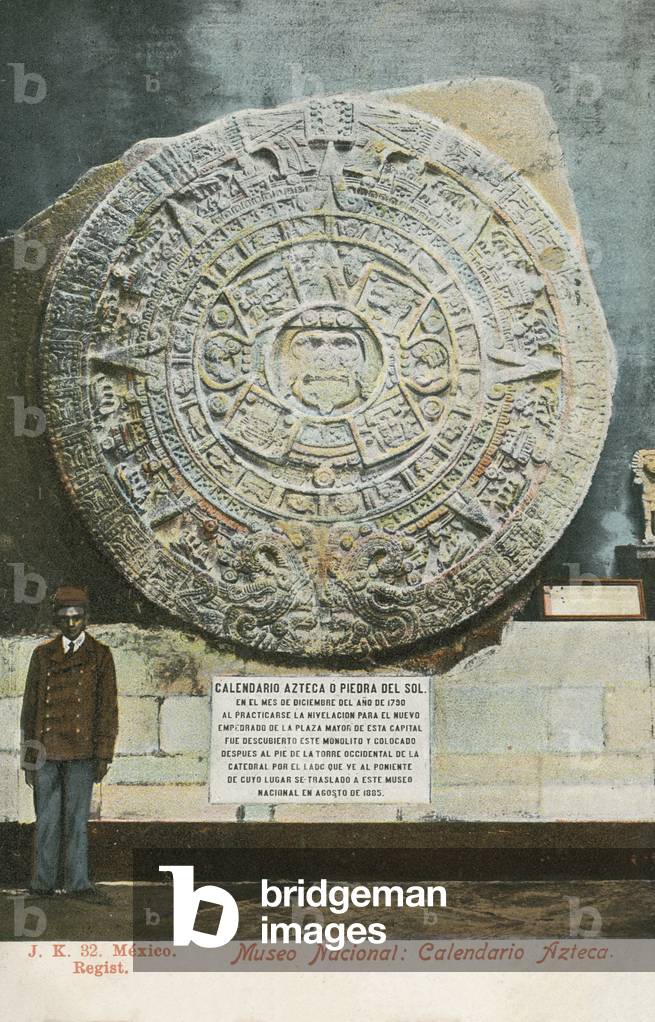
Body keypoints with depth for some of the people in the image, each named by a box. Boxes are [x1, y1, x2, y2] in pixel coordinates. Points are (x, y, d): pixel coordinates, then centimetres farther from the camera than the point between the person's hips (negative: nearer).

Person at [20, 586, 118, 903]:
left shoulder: (100, 655, 5)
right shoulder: (42, 655, 10)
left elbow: (107, 707, 2)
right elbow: (30, 706, 11)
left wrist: (104, 755, -4)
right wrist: (28, 753, 7)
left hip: (81, 752, -2)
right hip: (46, 751, 2)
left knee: (77, 818, -1)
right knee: (47, 818, 5)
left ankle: (78, 883, 3)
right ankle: (43, 883, 12)